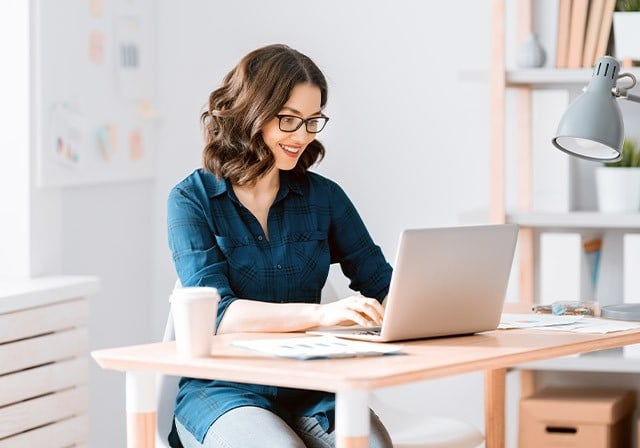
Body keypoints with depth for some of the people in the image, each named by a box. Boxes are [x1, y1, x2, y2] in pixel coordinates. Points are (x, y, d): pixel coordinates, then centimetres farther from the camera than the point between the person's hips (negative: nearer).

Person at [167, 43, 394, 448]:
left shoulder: (323, 196, 9)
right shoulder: (192, 200, -2)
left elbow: (381, 285, 10)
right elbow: (216, 312, -15)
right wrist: (320, 314, -30)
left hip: (309, 385, 3)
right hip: (222, 390, -3)